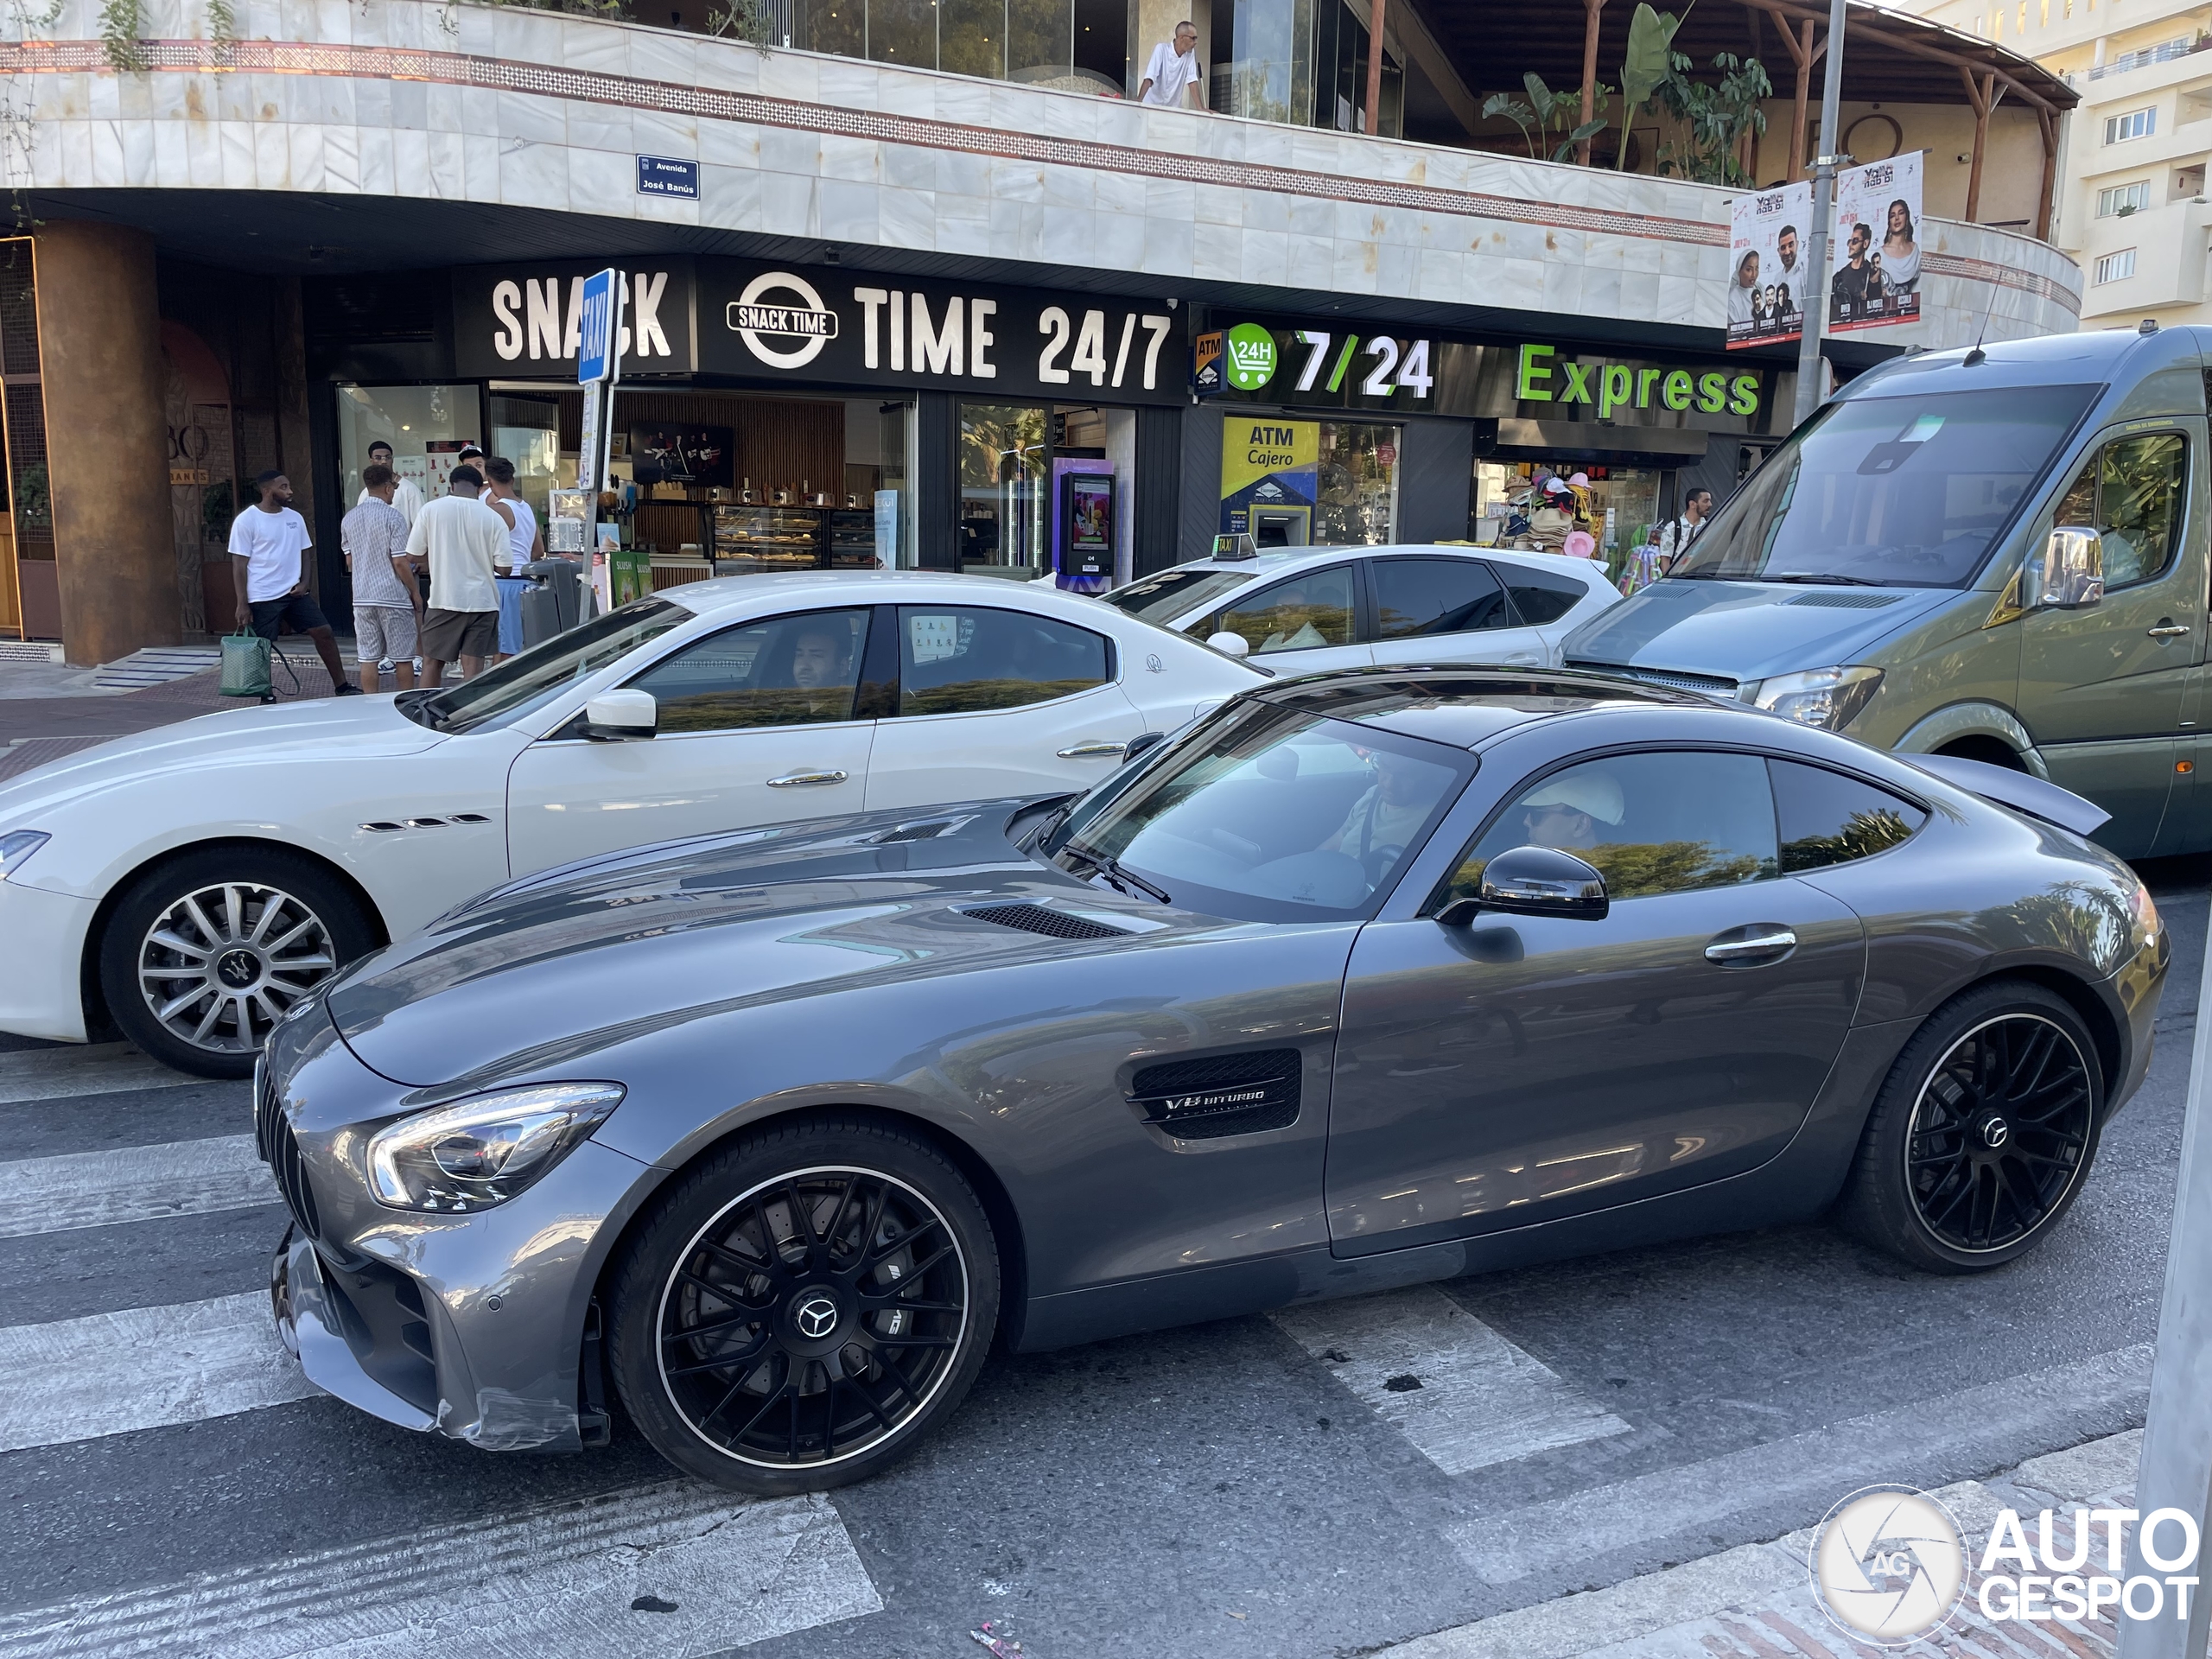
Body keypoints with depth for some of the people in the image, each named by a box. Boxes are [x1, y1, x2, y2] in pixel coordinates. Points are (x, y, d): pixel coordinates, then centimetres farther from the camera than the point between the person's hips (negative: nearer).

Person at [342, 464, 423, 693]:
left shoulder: (349, 518, 8)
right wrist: (415, 592, -4)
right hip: (393, 595, -5)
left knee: (368, 658, 6)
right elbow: (400, 562, -14)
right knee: (402, 657, 4)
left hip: (362, 596, 5)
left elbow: (349, 562, 13)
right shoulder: (392, 516, -11)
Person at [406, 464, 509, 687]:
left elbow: (412, 555, 1)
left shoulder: (431, 509, -4)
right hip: (482, 600, 1)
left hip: (445, 599, 0)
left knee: (432, 662, 13)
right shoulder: (494, 518, -4)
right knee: (473, 667, 1)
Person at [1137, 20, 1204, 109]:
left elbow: (1192, 81, -3)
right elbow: (1149, 78, -21)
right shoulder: (1162, 49, -12)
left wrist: (1200, 108, -13)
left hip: (1174, 107, 4)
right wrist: (1139, 101, -35)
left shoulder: (1190, 53, 0)